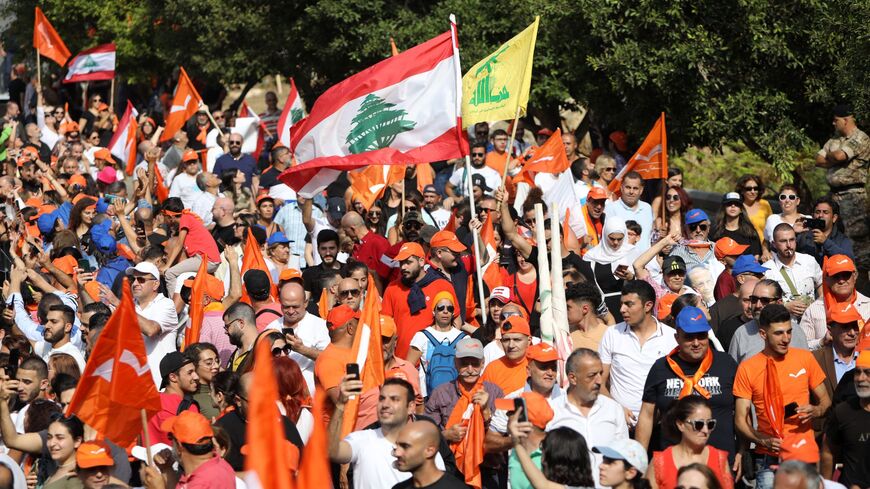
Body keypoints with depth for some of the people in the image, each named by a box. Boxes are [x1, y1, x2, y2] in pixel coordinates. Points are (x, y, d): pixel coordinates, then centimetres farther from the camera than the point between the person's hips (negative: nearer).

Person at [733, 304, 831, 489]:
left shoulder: (805, 358, 5)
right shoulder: (747, 368, 0)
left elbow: (825, 401, 15)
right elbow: (740, 420, 1)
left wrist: (815, 411, -7)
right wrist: (764, 441, -16)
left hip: (805, 455, 1)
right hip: (768, 458, -1)